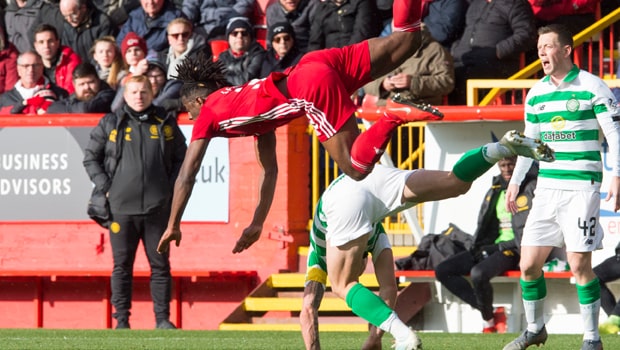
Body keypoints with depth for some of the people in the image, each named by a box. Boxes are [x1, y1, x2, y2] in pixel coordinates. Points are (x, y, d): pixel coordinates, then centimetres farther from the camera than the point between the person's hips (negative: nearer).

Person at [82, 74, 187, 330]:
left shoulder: (165, 124, 8)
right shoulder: (110, 124, 5)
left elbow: (181, 158, 14)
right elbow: (90, 158, 9)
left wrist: (170, 189, 3)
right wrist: (105, 188, -1)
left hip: (157, 208, 1)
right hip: (120, 207, -1)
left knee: (160, 265, 3)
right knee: (122, 266, 1)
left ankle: (162, 318, 8)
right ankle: (121, 320, 5)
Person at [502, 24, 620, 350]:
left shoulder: (592, 87, -4)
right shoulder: (536, 94, 12)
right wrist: (515, 181, 23)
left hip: (582, 187, -5)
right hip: (547, 187, 5)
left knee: (579, 264, -8)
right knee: (528, 264, 2)